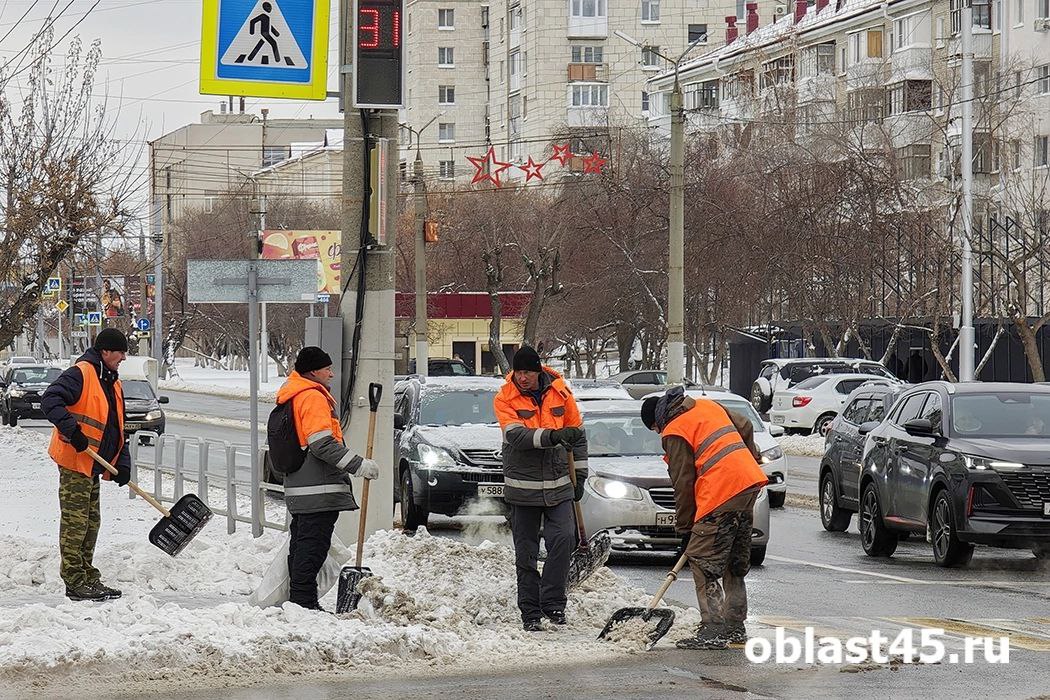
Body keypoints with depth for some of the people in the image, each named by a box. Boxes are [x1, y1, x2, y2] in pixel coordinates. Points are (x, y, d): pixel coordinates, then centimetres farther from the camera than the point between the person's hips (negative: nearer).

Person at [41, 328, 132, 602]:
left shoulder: (113, 384, 17)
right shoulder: (80, 374, -12)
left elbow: (118, 429, 19)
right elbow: (50, 400, -24)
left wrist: (123, 464, 9)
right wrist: (71, 430, -31)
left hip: (91, 466, 10)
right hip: (74, 461, -10)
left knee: (90, 523, 15)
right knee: (75, 522, -6)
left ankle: (88, 578, 24)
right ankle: (75, 583, -4)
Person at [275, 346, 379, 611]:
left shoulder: (292, 398, 20)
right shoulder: (313, 397, -13)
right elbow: (322, 444, -21)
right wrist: (359, 465, -20)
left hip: (300, 489, 10)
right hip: (319, 490, -10)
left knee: (301, 545, 14)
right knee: (312, 547, -9)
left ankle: (299, 602, 20)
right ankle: (304, 602, -10)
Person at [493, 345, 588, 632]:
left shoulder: (560, 393, 2)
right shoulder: (505, 399, -5)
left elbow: (578, 434, 11)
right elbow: (517, 436, -21)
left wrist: (579, 476, 10)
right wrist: (551, 436, -36)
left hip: (558, 485, 1)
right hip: (523, 487, -1)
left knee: (563, 538, -16)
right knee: (526, 553, 3)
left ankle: (552, 601, -5)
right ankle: (530, 613, 11)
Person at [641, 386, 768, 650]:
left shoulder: (674, 433, -4)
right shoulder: (706, 405, 18)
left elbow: (683, 484, -3)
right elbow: (745, 426, 24)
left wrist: (685, 529, 4)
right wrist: (750, 458, 33)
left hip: (722, 492, -9)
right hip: (749, 482, 9)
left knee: (703, 560, -4)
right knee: (735, 562, 16)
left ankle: (713, 630, -9)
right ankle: (735, 628, 21)